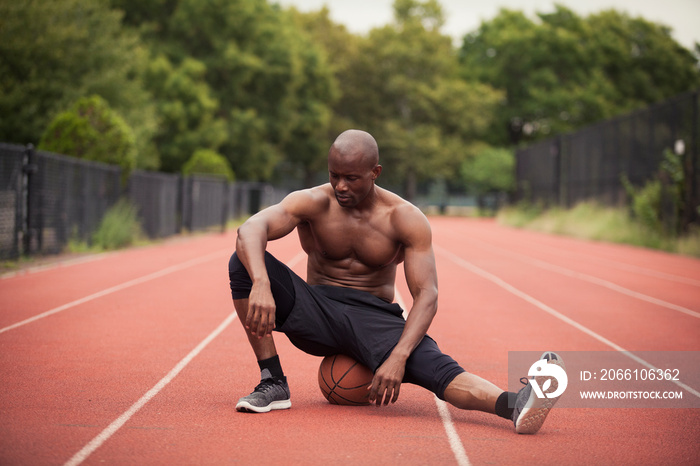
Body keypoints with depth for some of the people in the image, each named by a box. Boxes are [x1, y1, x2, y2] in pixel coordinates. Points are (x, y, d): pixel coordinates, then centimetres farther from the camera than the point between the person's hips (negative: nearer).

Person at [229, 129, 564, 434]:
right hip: (316, 310, 2)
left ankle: (514, 407, -58)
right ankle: (273, 385, -18)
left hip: (373, 318, -2)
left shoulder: (406, 219, -9)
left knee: (432, 365, -33)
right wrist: (261, 284, -47)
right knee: (243, 264, -22)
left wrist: (398, 357, -33)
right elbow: (250, 230, -24)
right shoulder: (313, 203, -7)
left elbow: (426, 296, -16)